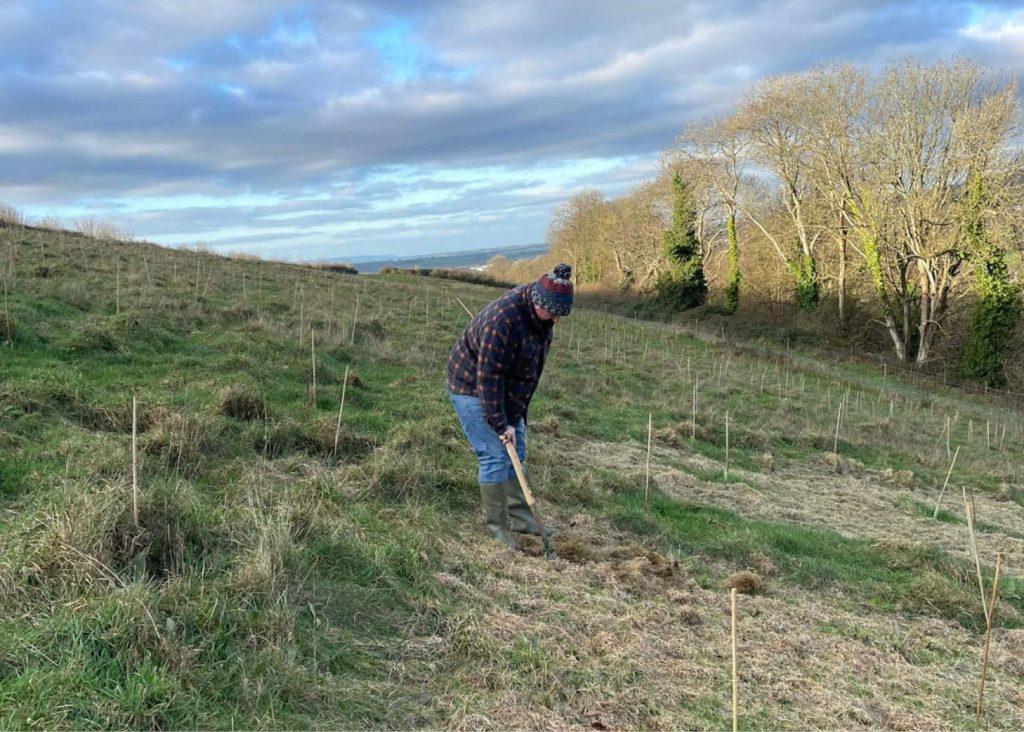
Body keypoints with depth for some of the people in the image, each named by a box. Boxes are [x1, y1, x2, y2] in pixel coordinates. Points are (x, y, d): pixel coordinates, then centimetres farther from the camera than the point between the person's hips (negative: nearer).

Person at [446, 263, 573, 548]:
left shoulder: (540, 313, -5)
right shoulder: (503, 319, -33)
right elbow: (488, 376, -30)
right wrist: (501, 423, -26)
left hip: (505, 388, 9)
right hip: (471, 387, -9)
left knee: (515, 453, 11)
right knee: (494, 456, -10)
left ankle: (520, 518, 22)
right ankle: (496, 527, 2)